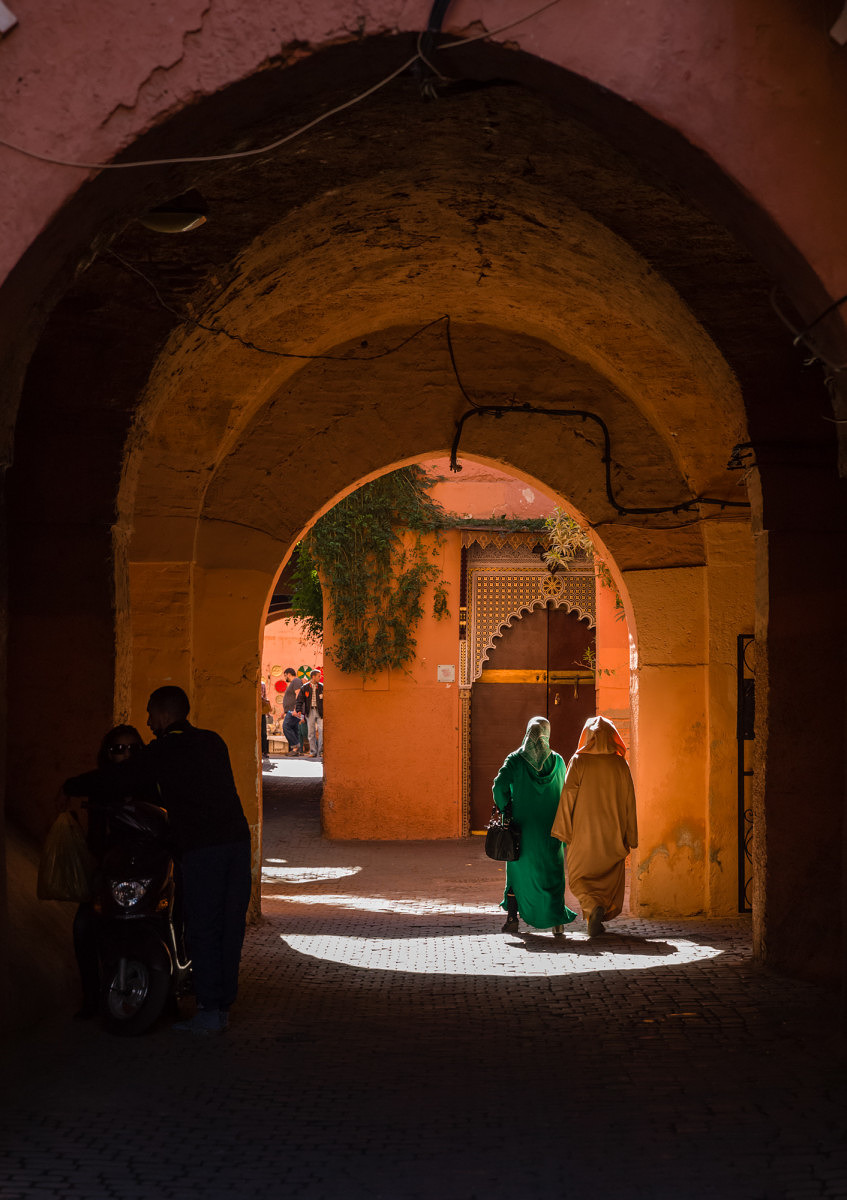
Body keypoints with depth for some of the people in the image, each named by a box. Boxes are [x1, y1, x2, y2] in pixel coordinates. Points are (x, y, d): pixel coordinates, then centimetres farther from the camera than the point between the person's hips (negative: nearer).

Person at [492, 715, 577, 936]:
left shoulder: (515, 759, -5)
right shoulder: (557, 761, 0)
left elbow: (500, 785, -15)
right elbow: (564, 792, 4)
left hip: (522, 826, 0)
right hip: (550, 826, 0)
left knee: (518, 868, 12)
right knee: (552, 872, 6)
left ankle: (512, 919, 11)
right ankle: (557, 920, -5)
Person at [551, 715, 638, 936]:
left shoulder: (578, 761, -5)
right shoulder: (620, 764, 1)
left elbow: (568, 796, -9)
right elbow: (629, 801, 2)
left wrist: (563, 831, -5)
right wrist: (629, 837, 8)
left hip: (584, 832, -2)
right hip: (612, 834, 2)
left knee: (579, 876, 7)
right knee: (611, 878, 14)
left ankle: (594, 907, -18)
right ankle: (599, 919, 9)